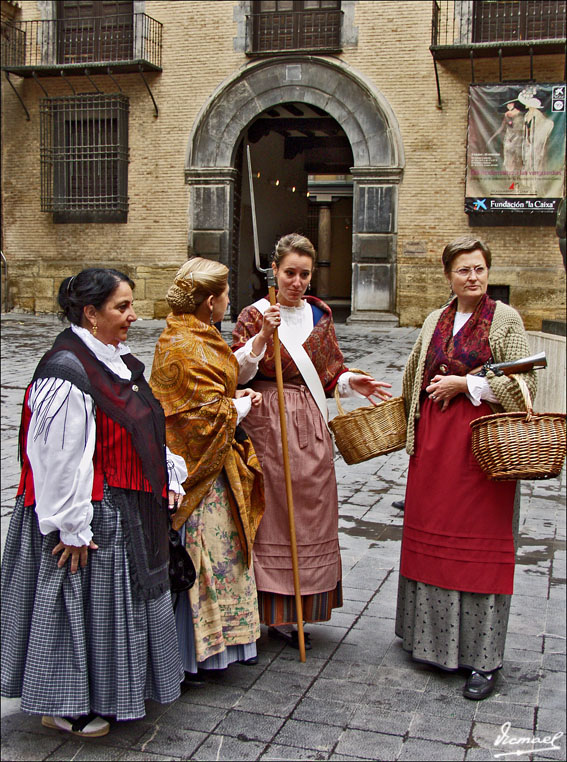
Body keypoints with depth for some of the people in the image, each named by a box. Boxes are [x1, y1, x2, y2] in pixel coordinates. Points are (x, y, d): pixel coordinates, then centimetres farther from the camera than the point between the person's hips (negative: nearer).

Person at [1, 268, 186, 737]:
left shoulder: (117, 360, 8)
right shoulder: (66, 372, -23)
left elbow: (144, 431, 19)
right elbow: (59, 457, -24)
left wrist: (167, 475, 13)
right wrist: (72, 528, -22)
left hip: (127, 513, 10)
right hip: (90, 516, -10)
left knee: (119, 603, 20)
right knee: (81, 605, 5)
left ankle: (108, 692, 39)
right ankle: (65, 707, 25)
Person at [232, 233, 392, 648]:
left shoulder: (319, 314, 11)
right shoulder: (255, 314, -3)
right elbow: (236, 373, -11)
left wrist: (352, 382, -1)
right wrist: (262, 337, -23)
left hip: (311, 427, 5)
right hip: (268, 424, -5)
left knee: (310, 514, 8)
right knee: (274, 514, -3)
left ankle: (291, 612, 21)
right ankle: (271, 610, 10)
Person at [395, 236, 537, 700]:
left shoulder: (505, 320, -2)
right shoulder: (435, 322, 13)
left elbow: (522, 382, -9)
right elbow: (413, 379, 24)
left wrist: (464, 384, -12)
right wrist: (410, 427, 21)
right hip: (434, 441, 5)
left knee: (480, 542, -2)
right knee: (431, 537, 10)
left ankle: (483, 659, 8)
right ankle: (433, 638, 27)